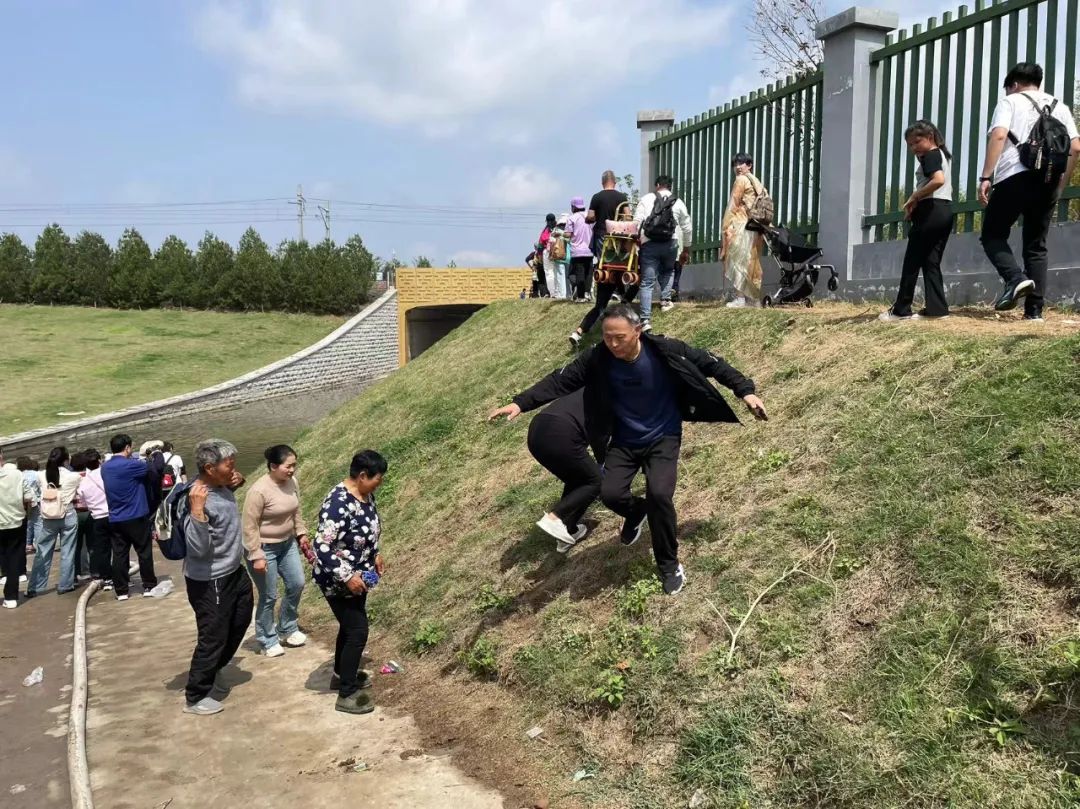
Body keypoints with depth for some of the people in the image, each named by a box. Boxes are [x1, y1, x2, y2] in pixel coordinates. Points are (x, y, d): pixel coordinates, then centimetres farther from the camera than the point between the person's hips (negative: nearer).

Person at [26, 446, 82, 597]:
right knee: (67, 552, 7)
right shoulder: (73, 477, -10)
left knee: (43, 553, 10)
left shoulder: (42, 475, -2)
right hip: (68, 517, -3)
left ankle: (34, 588, 14)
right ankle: (65, 585, 13)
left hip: (48, 518, 3)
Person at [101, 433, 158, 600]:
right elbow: (149, 468, -4)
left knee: (119, 555, 7)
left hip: (115, 519, 6)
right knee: (144, 552, 5)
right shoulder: (131, 465, -16)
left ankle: (121, 591, 10)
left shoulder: (105, 467, 7)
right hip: (136, 517, -6)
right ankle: (149, 586, 11)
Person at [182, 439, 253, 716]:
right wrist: (196, 511, -42)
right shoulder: (197, 498, -29)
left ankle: (209, 675, 43)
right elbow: (199, 549, -32)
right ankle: (195, 697, 23)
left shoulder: (221, 486, -2)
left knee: (239, 622, 25)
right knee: (213, 638, 3)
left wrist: (238, 483, 3)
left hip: (234, 572, 10)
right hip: (209, 582, -10)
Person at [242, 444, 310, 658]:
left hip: (287, 544, 7)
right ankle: (268, 640, 24)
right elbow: (250, 526, -22)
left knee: (297, 585, 13)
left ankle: (287, 629, 34)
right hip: (264, 548, -7)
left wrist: (301, 532, 11)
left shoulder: (292, 482, -5)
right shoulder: (259, 491, -27)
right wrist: (256, 556, -21)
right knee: (269, 596, 4)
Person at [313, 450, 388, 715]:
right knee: (358, 632, -2)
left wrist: (375, 555, 12)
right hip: (338, 581, -9)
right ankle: (347, 695, 12)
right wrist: (348, 577, -28)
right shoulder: (338, 504, -31)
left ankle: (341, 674, 43)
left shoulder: (366, 495, -2)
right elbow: (322, 548, -31)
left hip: (358, 575, 9)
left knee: (350, 626, 23)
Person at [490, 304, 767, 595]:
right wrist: (521, 403, -28)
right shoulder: (597, 359, -17)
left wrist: (745, 390, -11)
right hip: (623, 441, 2)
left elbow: (710, 363, -10)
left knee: (659, 493, -22)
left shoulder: (666, 351, -21)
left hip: (663, 438, -2)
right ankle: (636, 511, 26)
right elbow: (561, 380, -17)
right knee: (610, 493, -15)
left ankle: (669, 564, 2)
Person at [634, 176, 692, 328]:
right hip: (670, 244, 2)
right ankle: (665, 298, 20)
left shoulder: (646, 199, 5)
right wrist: (686, 249, 27)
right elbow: (687, 228, 16)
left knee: (647, 282, -1)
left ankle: (646, 319, -8)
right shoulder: (678, 203, 11)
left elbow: (637, 221, -4)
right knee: (668, 270, 33)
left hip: (649, 244, -2)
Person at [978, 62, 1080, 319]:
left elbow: (998, 136, -10)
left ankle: (1015, 278, -19)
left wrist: (985, 177, -13)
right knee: (1036, 245, 9)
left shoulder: (1010, 101, 9)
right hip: (1047, 182, 5)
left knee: (992, 234, 8)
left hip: (1015, 178, -5)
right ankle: (1034, 310, 2)